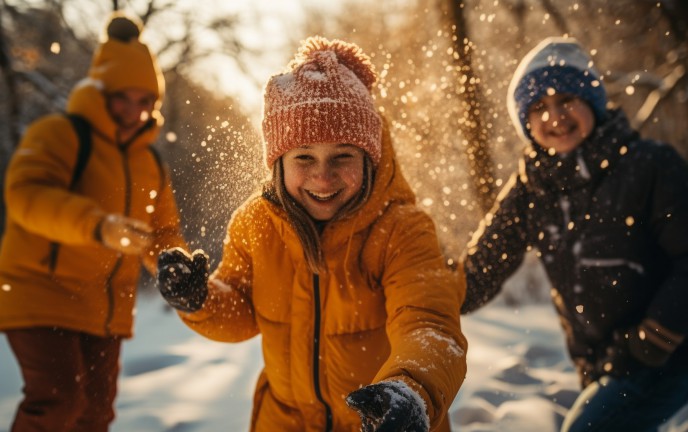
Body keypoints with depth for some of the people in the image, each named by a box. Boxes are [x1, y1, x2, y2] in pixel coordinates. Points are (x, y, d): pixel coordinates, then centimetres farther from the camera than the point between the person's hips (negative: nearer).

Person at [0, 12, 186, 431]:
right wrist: (97, 225, -43)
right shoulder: (58, 134, -10)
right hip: (40, 294, -7)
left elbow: (163, 235, 17)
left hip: (105, 310, 7)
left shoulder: (150, 165, 13)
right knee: (57, 398, -19)